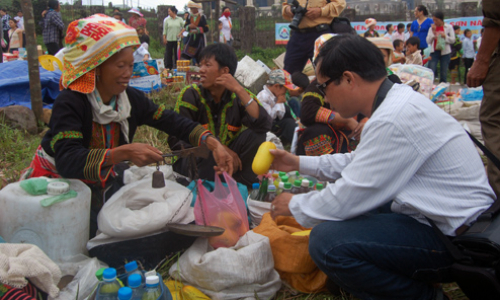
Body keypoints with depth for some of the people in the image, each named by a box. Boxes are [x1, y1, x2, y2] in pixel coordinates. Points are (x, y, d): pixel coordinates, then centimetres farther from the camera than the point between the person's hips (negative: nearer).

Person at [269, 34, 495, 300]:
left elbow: (345, 201, -20)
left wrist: (294, 205, -2)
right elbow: (360, 163, 20)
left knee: (326, 242, -22)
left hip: (453, 234, -10)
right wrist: (299, 163, 19)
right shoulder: (397, 100, 7)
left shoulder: (393, 120, -25)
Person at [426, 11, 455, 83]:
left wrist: (445, 36, -15)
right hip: (434, 52, 0)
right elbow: (428, 41, 0)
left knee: (444, 74, 3)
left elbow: (453, 40, 1)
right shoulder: (432, 28, 5)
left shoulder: (449, 27, 3)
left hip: (445, 52, 0)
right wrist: (433, 32, -12)